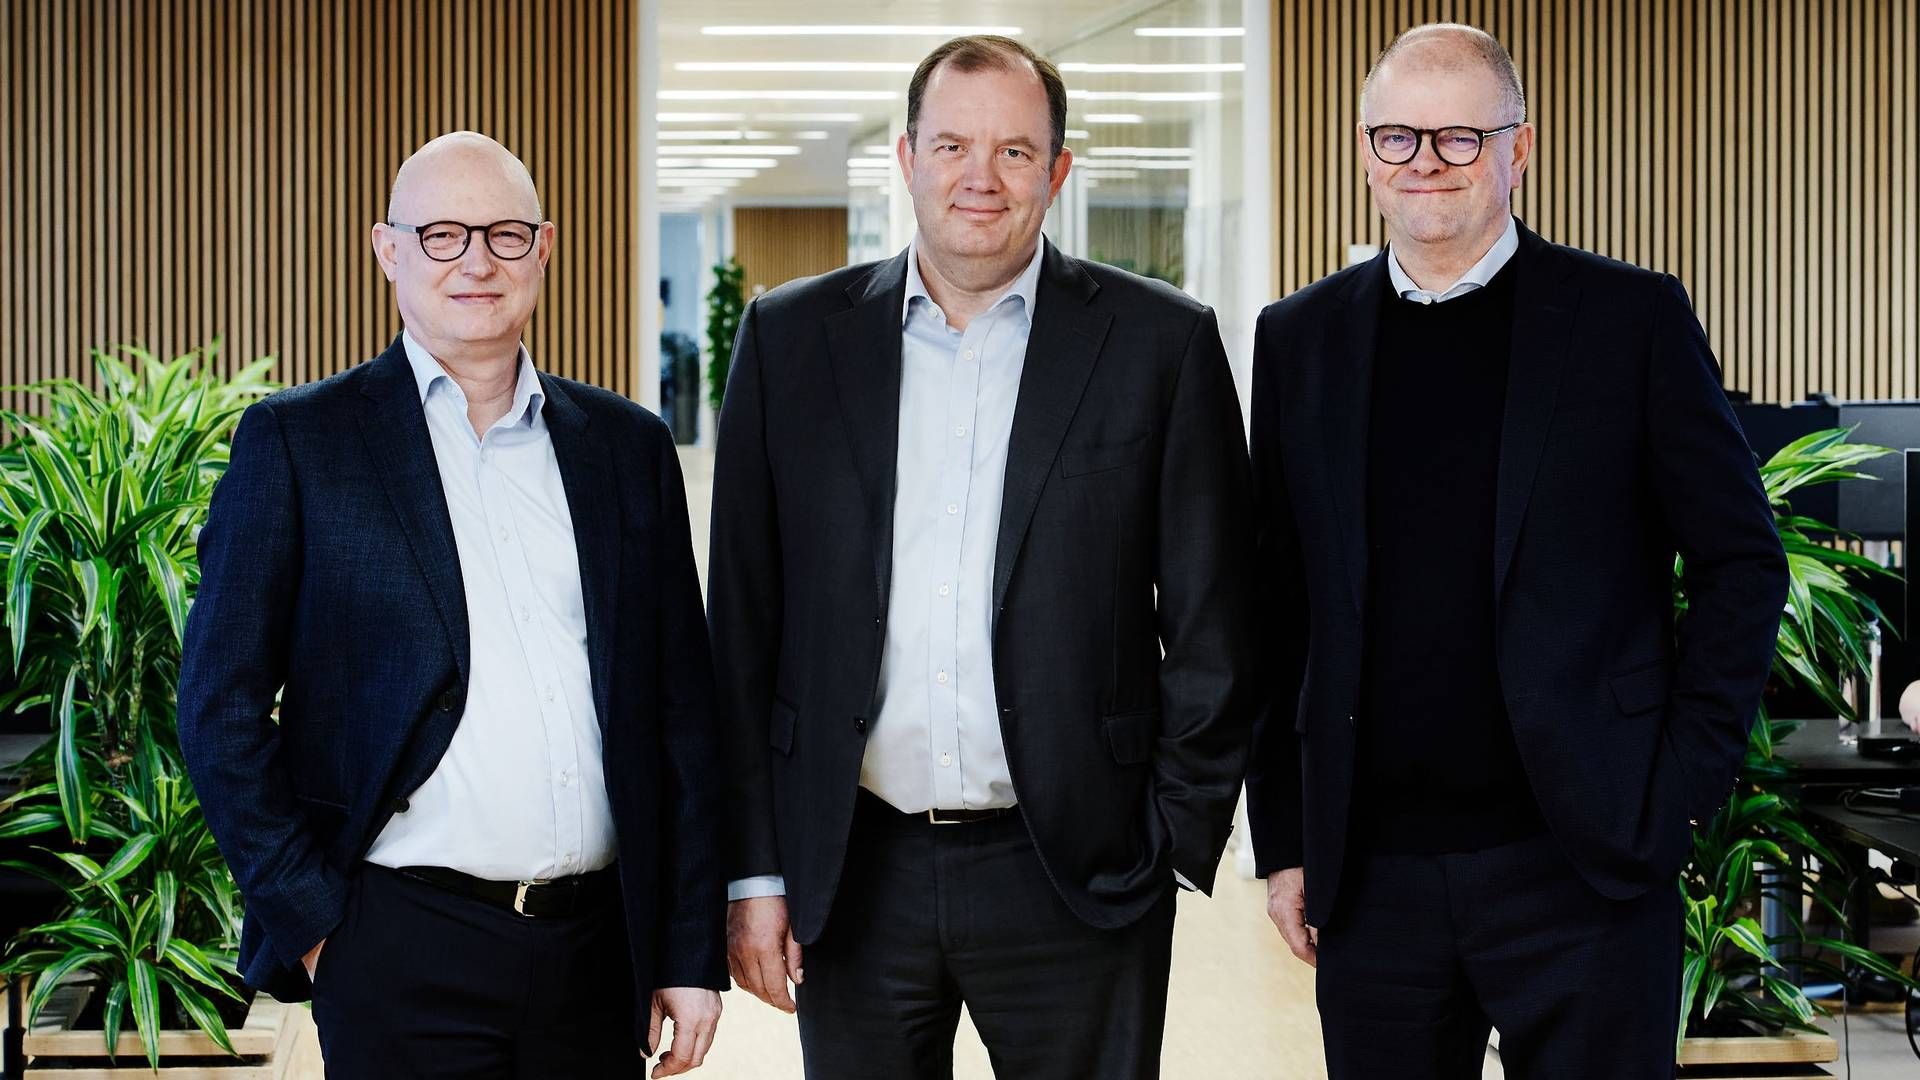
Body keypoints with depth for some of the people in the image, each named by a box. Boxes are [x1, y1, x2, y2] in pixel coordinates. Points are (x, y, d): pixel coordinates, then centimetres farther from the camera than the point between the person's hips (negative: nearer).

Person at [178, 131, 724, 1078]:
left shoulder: (628, 444, 10)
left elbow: (682, 712, 10)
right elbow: (222, 706, -1)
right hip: (405, 955, -3)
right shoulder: (296, 441, 1)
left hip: (598, 949, 3)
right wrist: (305, 920, -7)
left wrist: (693, 950, 6)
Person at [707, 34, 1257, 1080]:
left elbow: (1211, 626, 2)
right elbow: (743, 621, 5)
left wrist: (1178, 840, -2)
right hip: (855, 875, 2)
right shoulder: (791, 337, 4)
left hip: (1076, 876, -1)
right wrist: (752, 868, 1)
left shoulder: (1161, 344, -1)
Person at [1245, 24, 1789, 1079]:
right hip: (1372, 873, 3)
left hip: (1582, 863, -2)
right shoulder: (1298, 340, 8)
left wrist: (1687, 774, -6)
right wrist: (1283, 835, 6)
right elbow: (1279, 607, 10)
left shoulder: (1632, 318, 0)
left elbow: (1743, 559, 2)